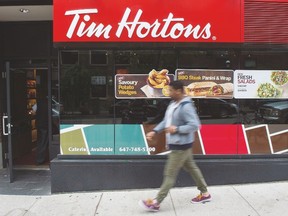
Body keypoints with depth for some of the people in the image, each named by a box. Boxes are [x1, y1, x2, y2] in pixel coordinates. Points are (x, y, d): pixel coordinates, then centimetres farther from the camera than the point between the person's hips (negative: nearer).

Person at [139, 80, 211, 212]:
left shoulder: (186, 107, -22)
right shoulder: (173, 104, 8)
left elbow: (195, 125, -25)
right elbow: (166, 121, 14)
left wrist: (177, 129, -24)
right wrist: (155, 131, 4)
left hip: (181, 145, -10)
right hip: (177, 144, 10)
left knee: (170, 174, -2)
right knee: (192, 168, 19)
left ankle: (156, 203, 6)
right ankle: (205, 193, 35)